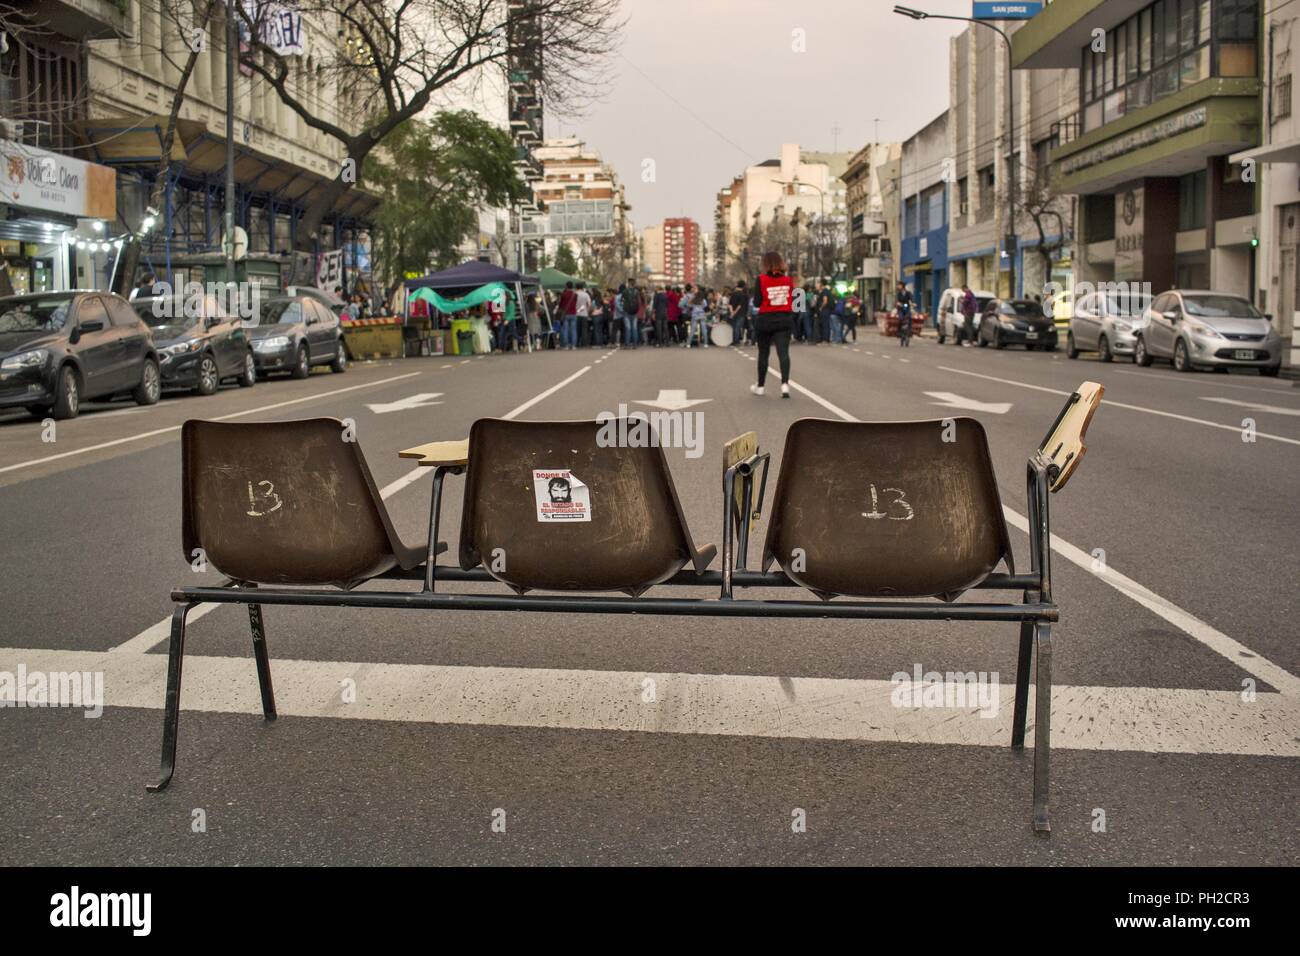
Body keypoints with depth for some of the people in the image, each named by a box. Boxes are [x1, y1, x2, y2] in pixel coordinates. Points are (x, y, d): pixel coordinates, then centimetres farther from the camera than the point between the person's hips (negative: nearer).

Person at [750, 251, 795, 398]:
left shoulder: (761, 280, -8)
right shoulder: (788, 280, 0)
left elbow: (757, 302, -7)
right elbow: (794, 301, 4)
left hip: (765, 320, -1)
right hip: (784, 320, 1)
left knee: (763, 353, 13)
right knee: (783, 353, -4)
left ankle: (760, 386, 25)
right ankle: (785, 384, -24)